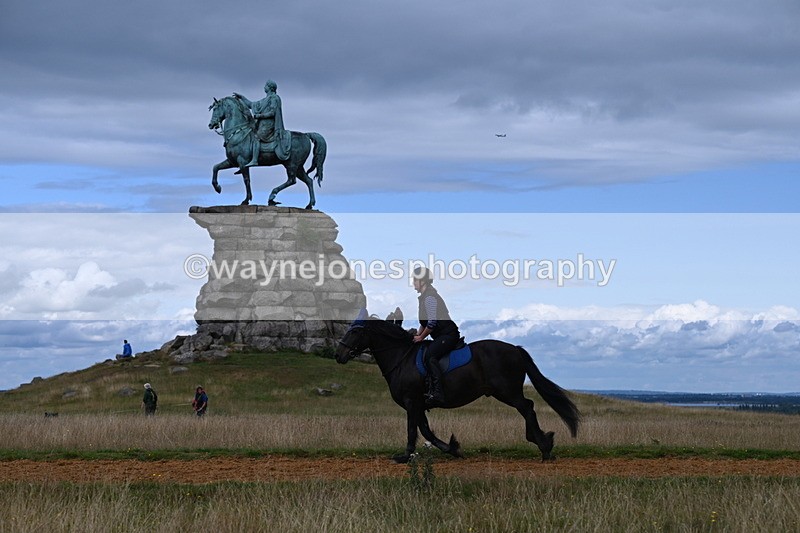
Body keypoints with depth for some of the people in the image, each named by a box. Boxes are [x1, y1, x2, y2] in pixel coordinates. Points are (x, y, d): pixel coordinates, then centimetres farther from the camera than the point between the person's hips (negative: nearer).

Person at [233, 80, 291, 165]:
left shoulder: (274, 98, -5)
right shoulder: (265, 100, 22)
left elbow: (272, 113, -15)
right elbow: (251, 105, 28)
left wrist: (259, 116, -15)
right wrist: (241, 97, 25)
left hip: (268, 124, -10)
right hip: (262, 124, 10)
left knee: (256, 137, -25)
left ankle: (254, 160, -35)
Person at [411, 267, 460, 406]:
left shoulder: (429, 297, -14)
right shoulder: (425, 297, 19)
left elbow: (432, 322, -20)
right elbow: (424, 321, 27)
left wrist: (421, 337, -9)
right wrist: (418, 334, 15)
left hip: (448, 334, -12)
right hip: (442, 336, 12)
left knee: (430, 355, -29)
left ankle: (437, 393, -40)